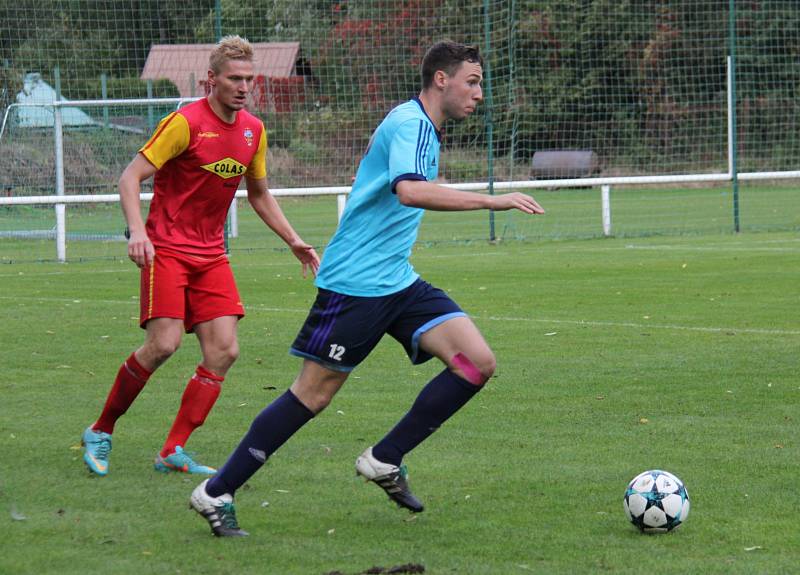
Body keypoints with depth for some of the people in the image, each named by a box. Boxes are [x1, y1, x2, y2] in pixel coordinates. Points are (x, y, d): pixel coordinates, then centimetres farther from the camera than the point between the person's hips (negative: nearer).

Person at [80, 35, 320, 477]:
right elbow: (130, 178, -13)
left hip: (211, 254, 6)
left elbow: (259, 195, 24)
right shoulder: (186, 123, -12)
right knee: (164, 344, -18)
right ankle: (100, 432, 0)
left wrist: (294, 241, 17)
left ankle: (173, 452, -3)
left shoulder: (253, 131, 8)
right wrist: (137, 230, -28)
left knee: (224, 350, -7)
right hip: (167, 248, -6)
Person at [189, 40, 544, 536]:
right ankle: (216, 494, 6)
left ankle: (384, 461, 4)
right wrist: (492, 201, -35)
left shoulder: (419, 126, 16)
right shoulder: (410, 123, -15)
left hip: (397, 282, 9)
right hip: (355, 284, -9)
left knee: (477, 363, -5)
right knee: (314, 394, -4)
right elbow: (410, 189, -35)